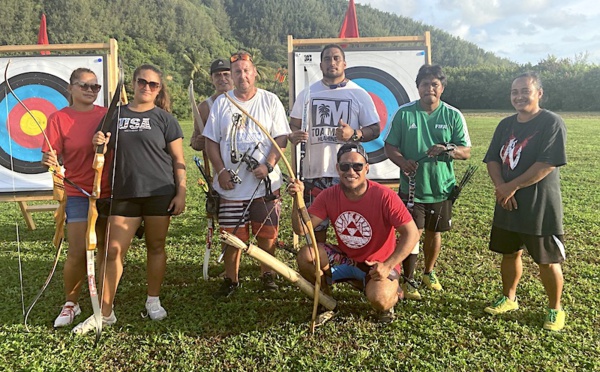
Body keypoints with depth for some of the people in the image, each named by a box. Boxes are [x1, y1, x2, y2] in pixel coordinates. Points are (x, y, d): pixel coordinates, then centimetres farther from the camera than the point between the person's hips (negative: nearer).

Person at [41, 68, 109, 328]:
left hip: (110, 192, 3)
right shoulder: (59, 118, -3)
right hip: (79, 194, -2)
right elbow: (54, 157, -8)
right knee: (78, 253, -4)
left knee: (107, 250, 11)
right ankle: (70, 303, 20)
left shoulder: (107, 115, 4)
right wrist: (50, 161, -27)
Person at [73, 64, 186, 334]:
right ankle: (104, 312, 13)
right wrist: (100, 144, -6)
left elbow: (178, 160, 1)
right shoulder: (116, 115, 10)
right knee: (114, 251, 1)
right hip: (124, 194, 2)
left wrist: (181, 192, -6)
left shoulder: (164, 118, 3)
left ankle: (153, 301, 25)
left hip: (159, 193, -2)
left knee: (156, 247, 7)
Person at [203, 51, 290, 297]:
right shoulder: (221, 103, 7)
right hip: (231, 184, 1)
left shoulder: (270, 101, 5)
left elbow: (281, 137, 0)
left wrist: (268, 165, -14)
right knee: (232, 236, 6)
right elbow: (211, 141, 6)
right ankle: (231, 279, 24)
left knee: (267, 234, 6)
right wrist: (221, 171, -6)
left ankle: (267, 275, 26)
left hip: (265, 184, -1)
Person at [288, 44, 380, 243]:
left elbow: (375, 129, 4)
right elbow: (294, 125, 13)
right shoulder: (307, 93, 10)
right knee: (315, 224, 11)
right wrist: (294, 136, -11)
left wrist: (354, 134, -16)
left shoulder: (359, 94, 4)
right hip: (314, 171, 2)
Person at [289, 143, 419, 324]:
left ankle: (392, 294, 8)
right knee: (305, 255, -19)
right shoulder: (328, 196, -11)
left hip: (378, 264, -4)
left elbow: (412, 233, -21)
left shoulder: (385, 196, -23)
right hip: (345, 259, 4)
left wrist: (388, 265, -29)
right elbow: (301, 229, -15)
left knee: (378, 299, -33)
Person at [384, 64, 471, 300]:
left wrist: (447, 149, -20)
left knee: (434, 233, 16)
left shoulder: (453, 115, 2)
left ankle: (428, 272, 38)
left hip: (442, 188, 2)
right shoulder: (404, 113, -1)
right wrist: (403, 162, -19)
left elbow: (466, 151, 1)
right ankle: (408, 280, 13)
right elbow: (390, 146, 1)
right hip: (412, 187, -2)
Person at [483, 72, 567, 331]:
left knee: (547, 260, 5)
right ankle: (508, 299, 35)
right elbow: (492, 159, 4)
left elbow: (547, 164, -20)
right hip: (508, 204, 6)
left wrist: (512, 186, -18)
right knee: (509, 253, 17)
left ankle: (555, 309, 25)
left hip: (540, 206, -6)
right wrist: (500, 186, -14)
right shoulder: (506, 125, 8)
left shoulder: (551, 123, -12)